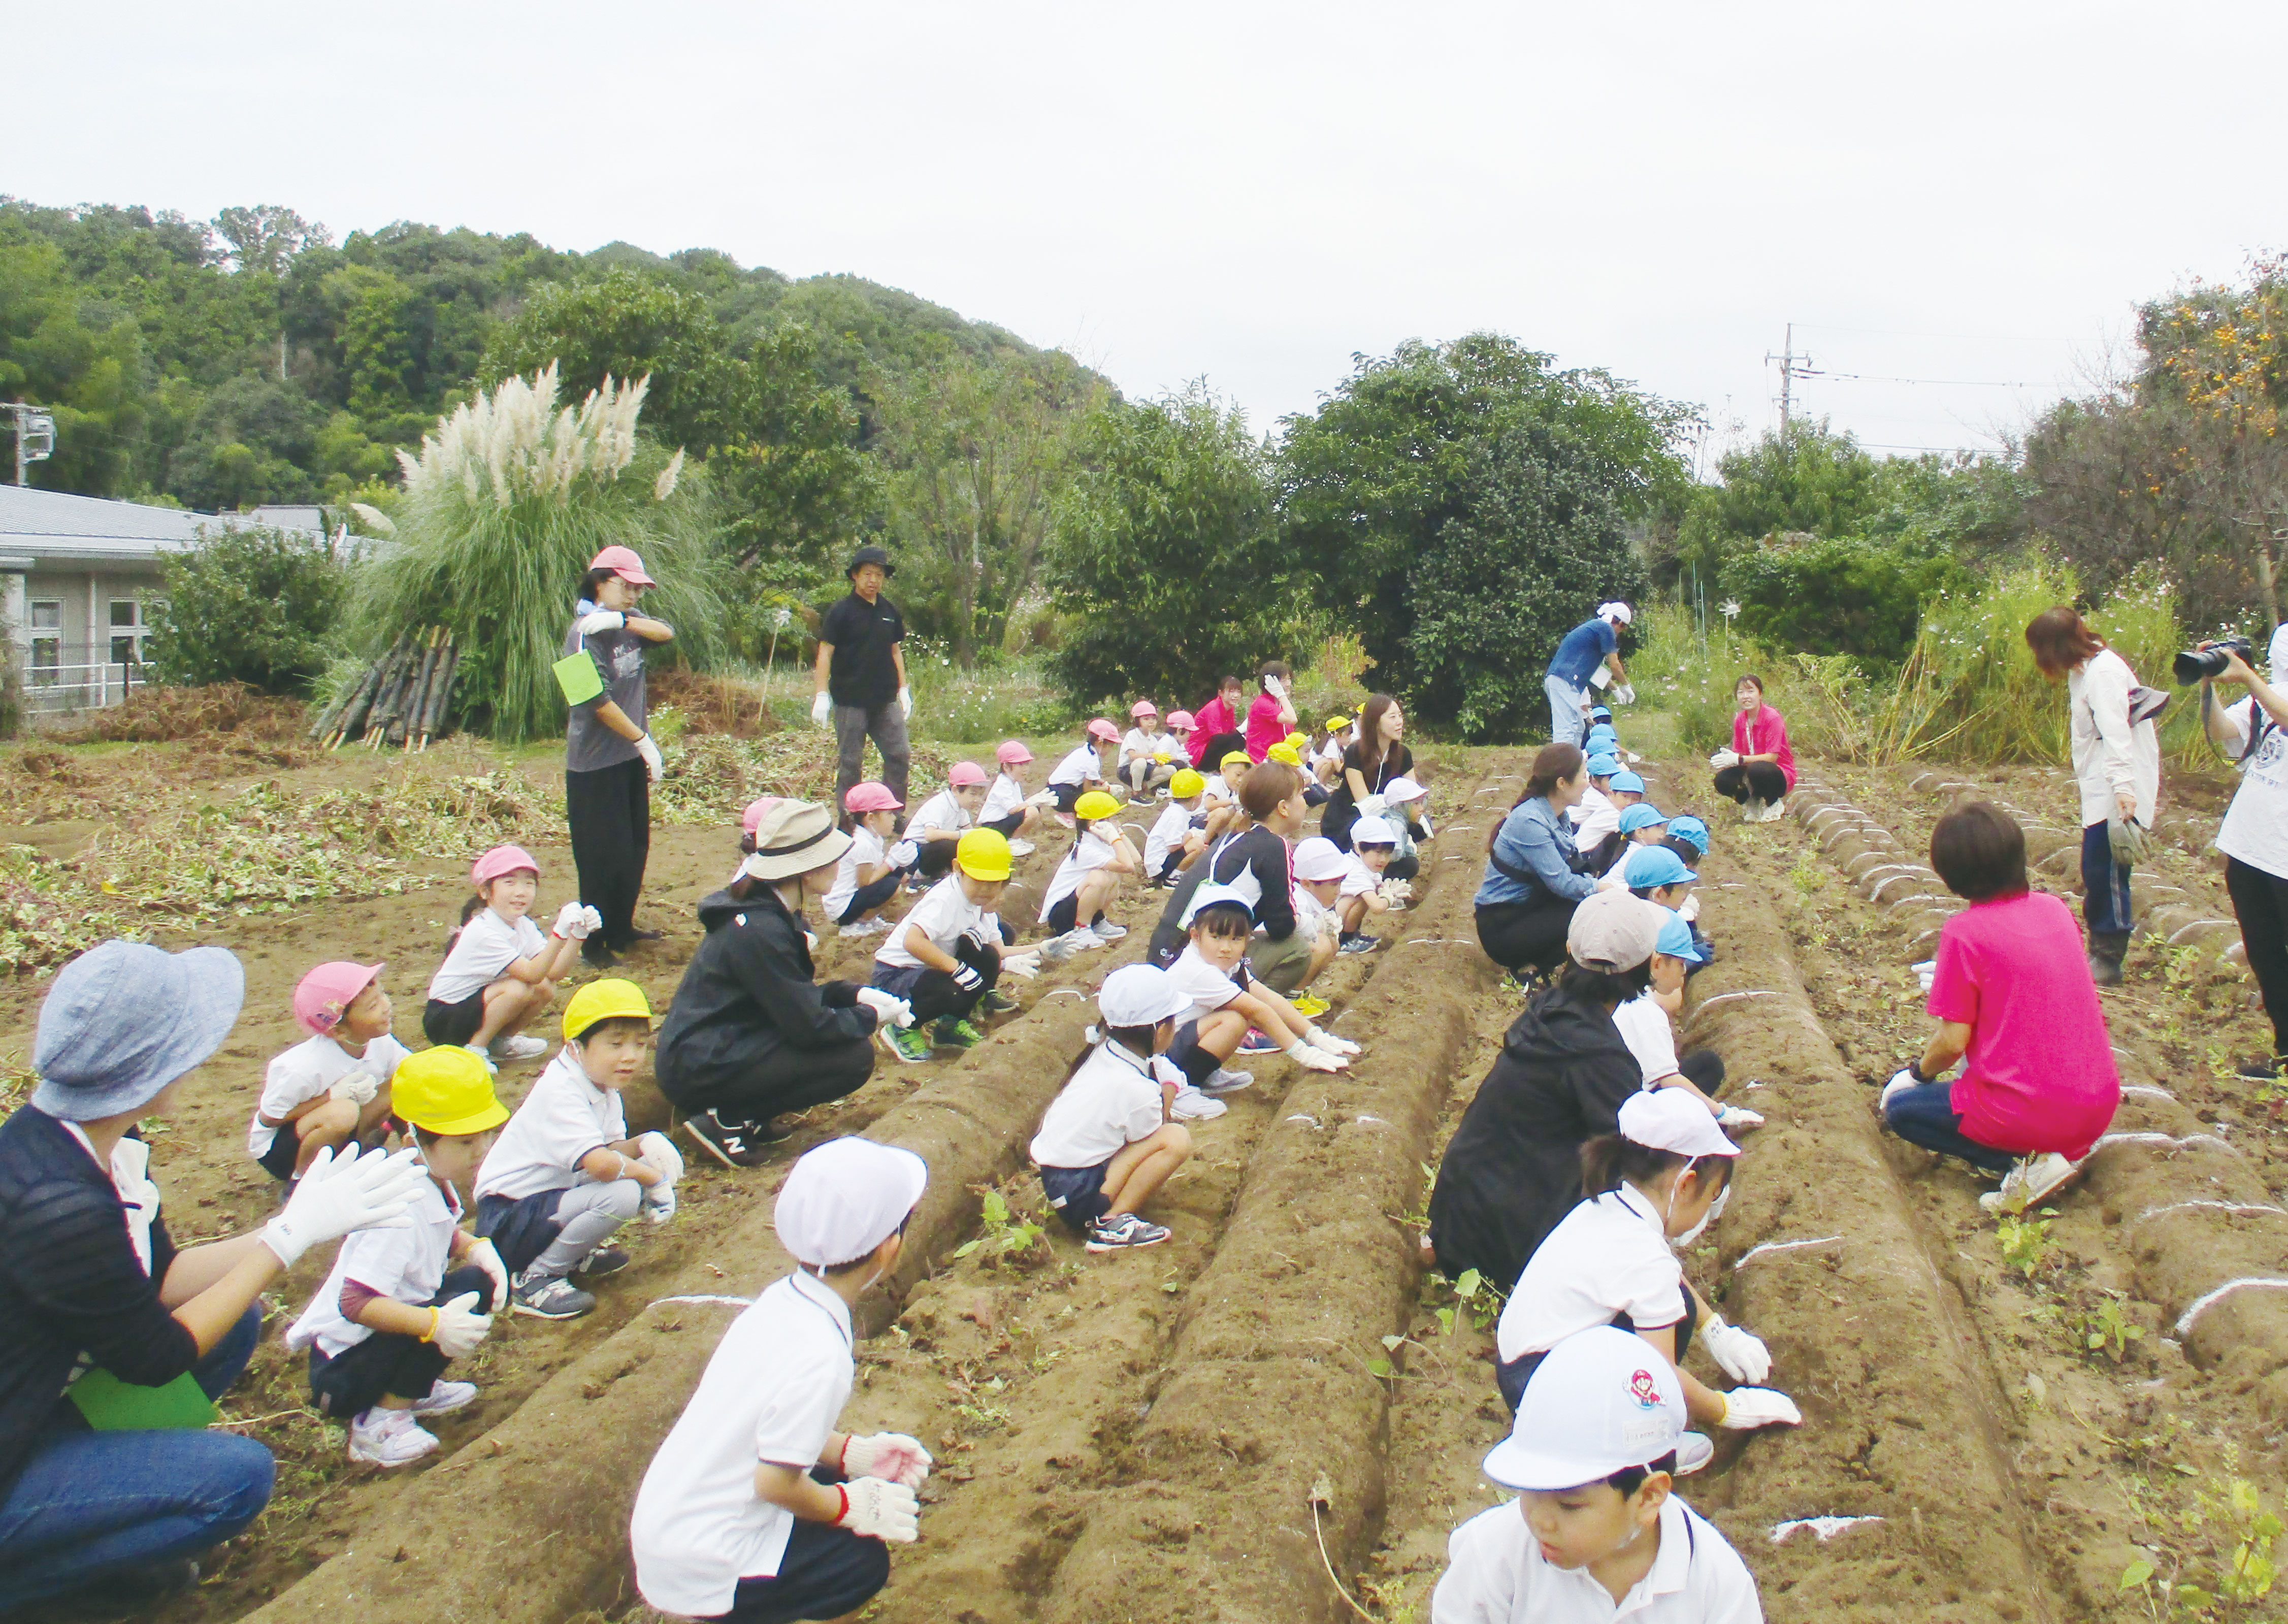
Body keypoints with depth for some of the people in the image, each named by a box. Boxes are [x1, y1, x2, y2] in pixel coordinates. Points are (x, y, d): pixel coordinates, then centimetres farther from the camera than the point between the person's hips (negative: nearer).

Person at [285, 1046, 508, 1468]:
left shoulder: (436, 1184, -1)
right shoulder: (405, 1207, -29)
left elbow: (445, 1236, 21)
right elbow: (355, 1301, -33)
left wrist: (477, 1247, 0)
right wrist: (435, 1324, -41)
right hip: (340, 1368, -9)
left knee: (479, 1280, 0)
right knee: (465, 1298, -26)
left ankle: (412, 1388, 7)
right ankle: (382, 1424, -14)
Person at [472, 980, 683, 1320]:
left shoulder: (602, 1085, 6)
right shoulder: (560, 1093, -24)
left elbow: (609, 1149, 4)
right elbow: (601, 1163, -35)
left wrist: (642, 1145, -16)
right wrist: (654, 1178, -20)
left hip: (549, 1196, 10)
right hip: (505, 1223, -10)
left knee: (649, 1164, 2)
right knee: (621, 1194, -29)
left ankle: (576, 1254, 12)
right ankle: (534, 1279, -14)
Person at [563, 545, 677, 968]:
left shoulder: (629, 620, 9)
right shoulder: (586, 633, -15)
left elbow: (666, 633, -8)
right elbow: (600, 701, -21)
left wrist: (622, 620, -22)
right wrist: (644, 740, -17)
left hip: (630, 757, 8)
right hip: (596, 763, -8)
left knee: (635, 848, 15)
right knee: (603, 857, -2)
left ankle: (621, 930, 28)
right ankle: (593, 944, 8)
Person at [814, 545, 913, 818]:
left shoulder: (890, 612, 11)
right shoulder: (841, 612, -5)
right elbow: (825, 653, -7)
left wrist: (903, 688, 16)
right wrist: (821, 695, -13)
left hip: (886, 701, 5)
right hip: (850, 701, -5)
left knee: (899, 756, 2)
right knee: (850, 763, 1)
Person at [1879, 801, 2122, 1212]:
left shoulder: (1964, 932, -13)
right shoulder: (2054, 908, 5)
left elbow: (1952, 1043, -12)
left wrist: (1918, 1071, 9)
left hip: (2027, 1112, -7)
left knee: (1900, 1108, 15)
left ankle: (2023, 1162, -5)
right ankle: (2065, 1150, 8)